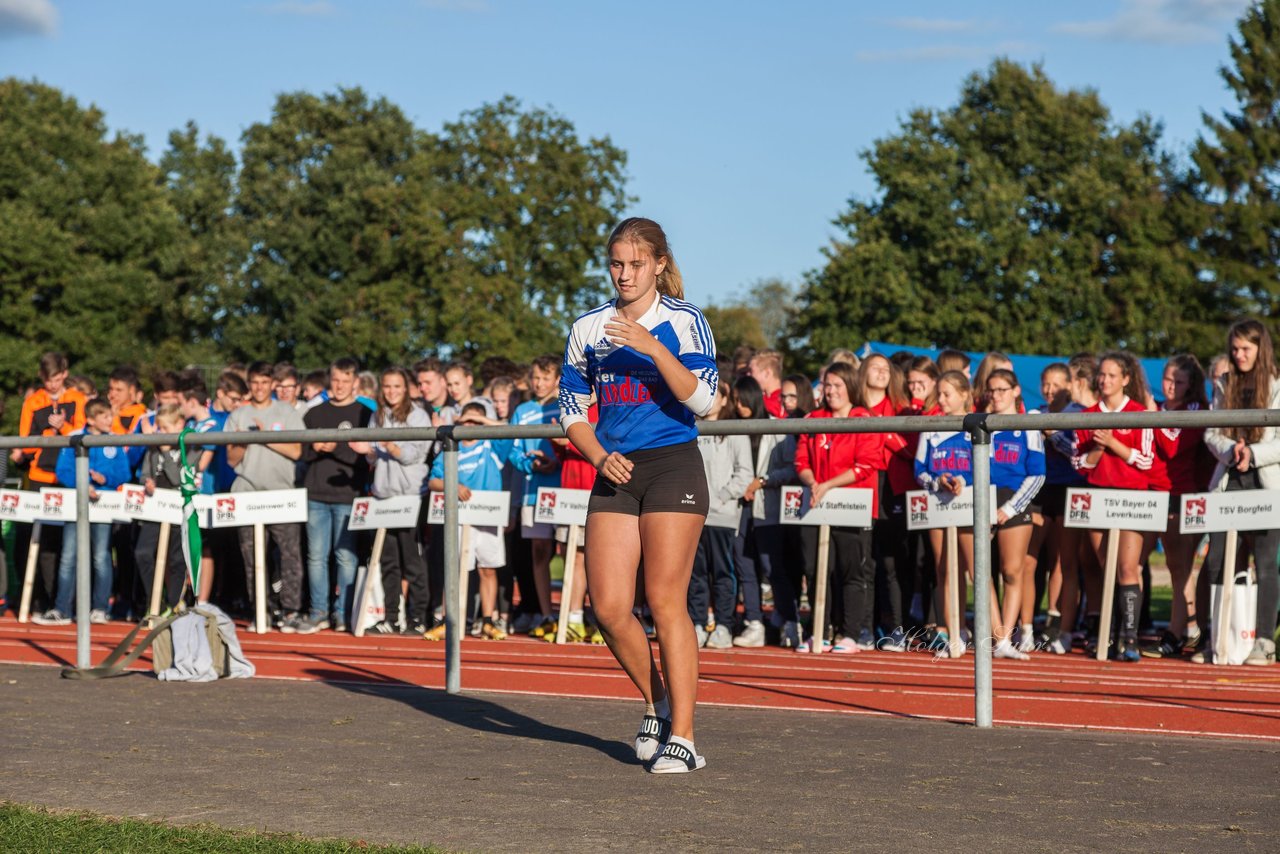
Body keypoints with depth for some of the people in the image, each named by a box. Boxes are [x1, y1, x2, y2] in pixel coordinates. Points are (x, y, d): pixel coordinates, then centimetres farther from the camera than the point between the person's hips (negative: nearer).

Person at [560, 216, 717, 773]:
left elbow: (704, 399, -13)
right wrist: (600, 456, -1)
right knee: (608, 606, -4)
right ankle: (656, 704, 21)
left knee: (666, 600, -10)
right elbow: (571, 408, 16)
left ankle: (683, 737, -5)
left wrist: (653, 349, -24)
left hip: (673, 466, -4)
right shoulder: (588, 328, 10)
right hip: (615, 474, 4)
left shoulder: (683, 321, -2)